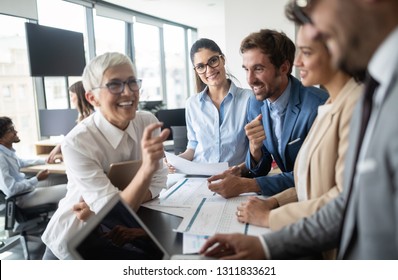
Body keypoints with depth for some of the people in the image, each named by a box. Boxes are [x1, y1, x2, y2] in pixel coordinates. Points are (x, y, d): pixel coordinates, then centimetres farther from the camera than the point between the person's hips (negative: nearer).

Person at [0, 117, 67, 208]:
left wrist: (45, 160, 17)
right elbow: (10, 190, -29)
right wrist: (37, 179, -18)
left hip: (25, 184, 10)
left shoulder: (8, 150, 2)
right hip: (21, 197, -10)